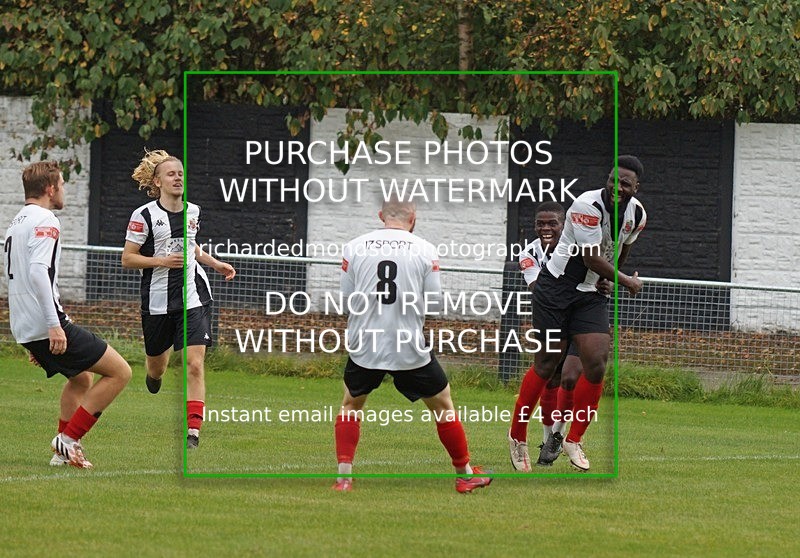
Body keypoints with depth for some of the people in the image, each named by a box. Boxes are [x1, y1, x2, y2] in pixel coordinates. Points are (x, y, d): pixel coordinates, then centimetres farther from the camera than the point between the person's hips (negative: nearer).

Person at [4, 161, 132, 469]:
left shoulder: (17, 222, 20)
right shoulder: (45, 220, -11)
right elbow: (38, 271, -25)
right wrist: (54, 324, -28)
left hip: (25, 329, 10)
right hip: (48, 326, -10)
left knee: (81, 379, 28)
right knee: (119, 372, -5)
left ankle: (64, 453, 20)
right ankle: (69, 439, -8)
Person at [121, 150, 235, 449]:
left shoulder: (193, 211, 8)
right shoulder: (144, 215, -9)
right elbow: (127, 258, -7)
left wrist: (216, 264, 16)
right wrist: (162, 261, -19)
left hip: (193, 298, 2)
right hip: (158, 299, -2)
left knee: (194, 365, -13)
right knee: (156, 365, 16)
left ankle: (193, 431, -14)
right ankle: (153, 376, 56)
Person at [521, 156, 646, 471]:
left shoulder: (637, 215, 1)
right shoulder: (588, 206, -22)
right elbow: (592, 258, -22)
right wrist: (627, 282, -10)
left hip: (593, 295, 6)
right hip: (557, 288, -6)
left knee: (597, 365, -7)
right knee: (546, 365, -4)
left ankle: (574, 440, 8)